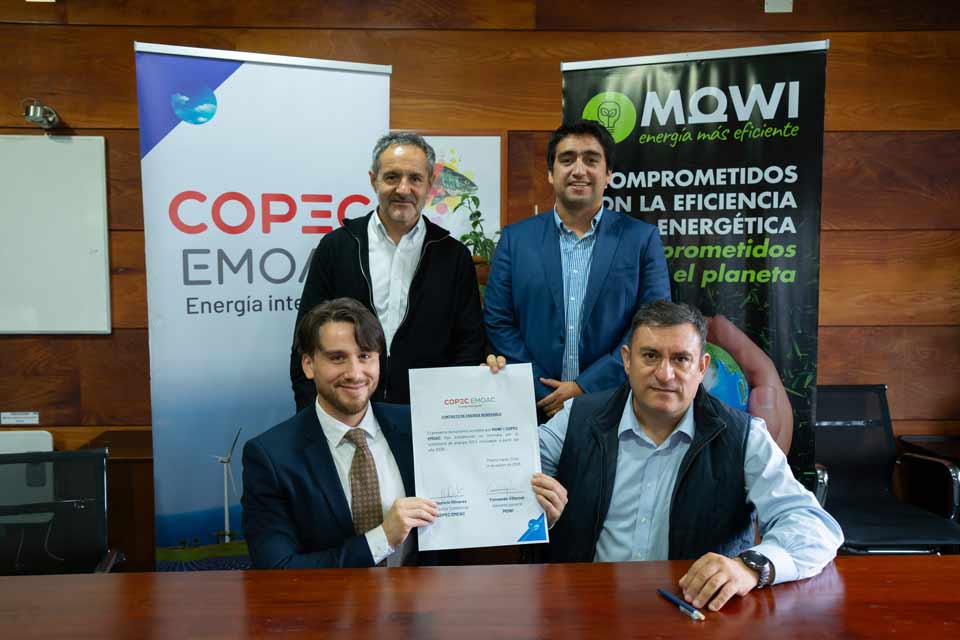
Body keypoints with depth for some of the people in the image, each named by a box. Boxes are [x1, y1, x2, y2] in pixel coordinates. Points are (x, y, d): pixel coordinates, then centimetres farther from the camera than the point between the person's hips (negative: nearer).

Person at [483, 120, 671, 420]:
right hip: (536, 408, 1)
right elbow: (497, 322, 0)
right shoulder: (515, 239, 3)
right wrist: (544, 395, -8)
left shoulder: (642, 238, -1)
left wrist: (585, 387, -12)